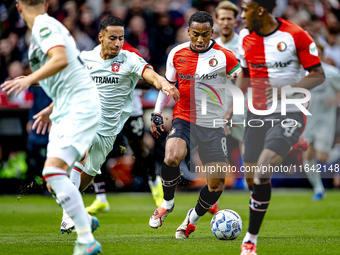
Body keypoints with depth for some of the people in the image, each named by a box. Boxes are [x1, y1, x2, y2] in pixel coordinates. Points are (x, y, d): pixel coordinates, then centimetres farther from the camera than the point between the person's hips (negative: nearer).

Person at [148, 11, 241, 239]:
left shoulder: (223, 56, -7)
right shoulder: (177, 54, 2)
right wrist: (157, 114, 12)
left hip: (214, 126, -1)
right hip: (184, 119, 1)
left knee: (217, 183, -4)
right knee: (172, 158, -30)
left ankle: (193, 218, 25)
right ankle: (167, 203, -2)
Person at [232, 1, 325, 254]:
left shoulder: (295, 36, -13)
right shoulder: (246, 38, 5)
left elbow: (318, 75, -8)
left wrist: (286, 90, -21)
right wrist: (232, 108, 11)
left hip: (289, 114, -6)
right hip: (257, 115, 6)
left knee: (263, 169, -19)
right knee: (252, 177, 3)